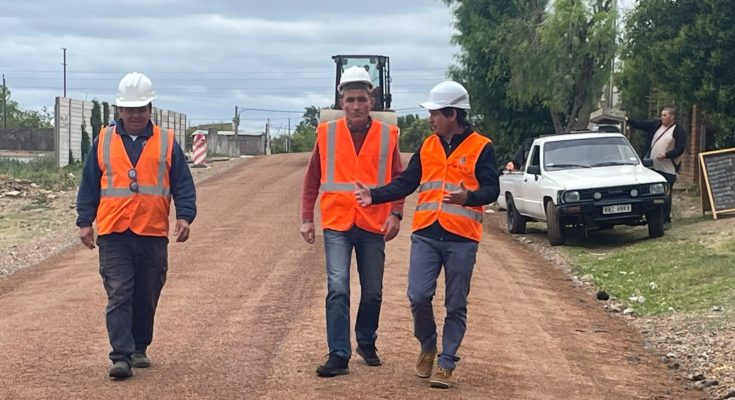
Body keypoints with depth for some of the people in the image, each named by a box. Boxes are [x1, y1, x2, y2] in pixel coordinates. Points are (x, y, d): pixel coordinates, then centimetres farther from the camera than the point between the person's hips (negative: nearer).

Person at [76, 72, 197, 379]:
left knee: (146, 297, 9)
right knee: (118, 295, -9)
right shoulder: (103, 141, 8)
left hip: (153, 235, 1)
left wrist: (184, 216, -7)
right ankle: (121, 356, -12)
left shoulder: (167, 142, 7)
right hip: (113, 234, -1)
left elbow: (183, 184, 6)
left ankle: (139, 349, 25)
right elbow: (89, 185, 13)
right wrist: (85, 222, 7)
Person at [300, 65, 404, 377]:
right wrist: (307, 218, 2)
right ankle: (339, 355, -9)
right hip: (337, 225, -1)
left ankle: (366, 343, 32)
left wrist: (396, 214, -9)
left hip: (374, 226, 1)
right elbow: (312, 179, 6)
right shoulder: (327, 134, 2)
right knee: (338, 288, -13)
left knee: (373, 293, 11)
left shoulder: (387, 136, 2)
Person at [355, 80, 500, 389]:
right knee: (418, 296, -8)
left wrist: (467, 197, -29)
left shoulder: (481, 148, -2)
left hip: (461, 238, -3)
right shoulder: (428, 146, 12)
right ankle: (427, 347, 17)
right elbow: (406, 183, 13)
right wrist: (374, 196, 0)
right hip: (425, 235, 3)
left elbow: (491, 190, -8)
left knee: (455, 306, 3)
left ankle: (446, 364, 11)